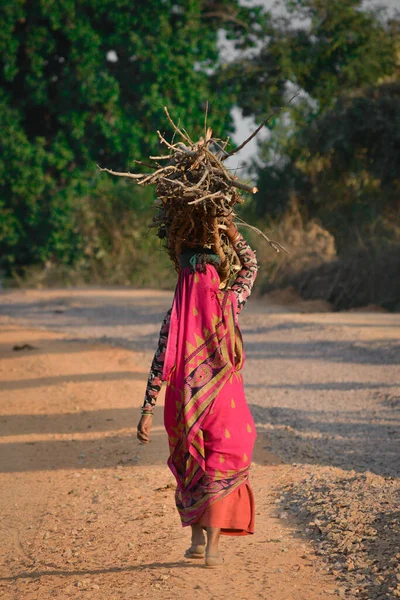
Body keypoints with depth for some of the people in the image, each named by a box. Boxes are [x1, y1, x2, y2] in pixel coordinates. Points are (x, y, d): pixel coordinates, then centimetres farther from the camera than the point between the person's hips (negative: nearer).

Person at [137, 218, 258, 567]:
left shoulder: (175, 316, -7)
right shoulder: (229, 304, -7)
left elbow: (160, 367, -10)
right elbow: (251, 267, 12)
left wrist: (147, 412, -8)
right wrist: (234, 235, 15)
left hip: (185, 406, 1)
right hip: (225, 401, -1)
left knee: (190, 470, 20)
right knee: (222, 471, 6)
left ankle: (196, 539, 21)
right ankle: (213, 544, -5)